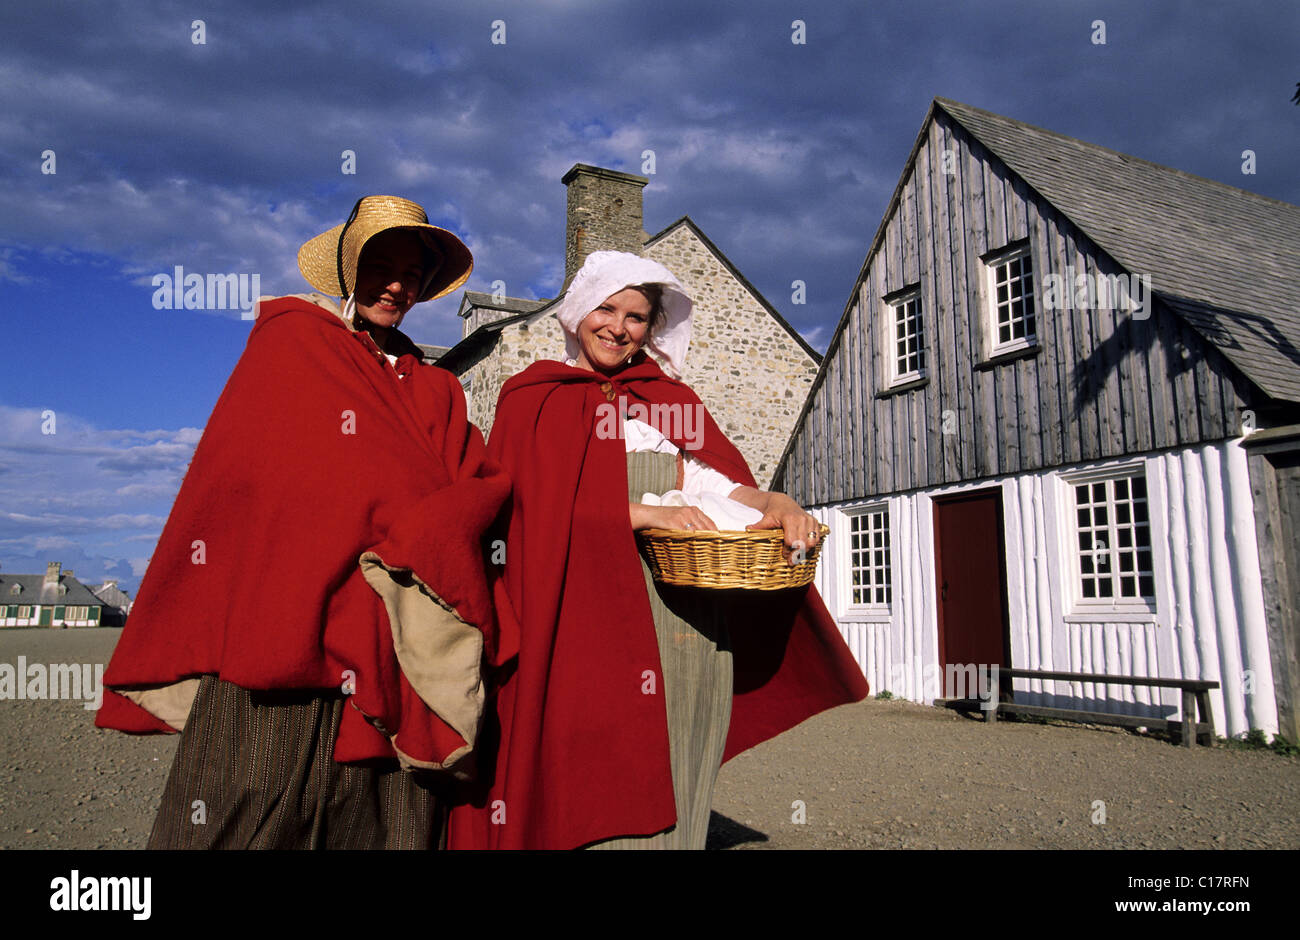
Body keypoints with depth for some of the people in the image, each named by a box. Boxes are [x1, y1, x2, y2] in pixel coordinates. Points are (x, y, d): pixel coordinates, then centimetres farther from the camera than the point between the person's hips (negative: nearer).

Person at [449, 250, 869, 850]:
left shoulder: (673, 399, 20)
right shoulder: (533, 401, 9)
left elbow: (718, 477, 6)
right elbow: (539, 506, -5)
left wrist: (773, 503, -15)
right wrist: (645, 513, -16)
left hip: (689, 622, 4)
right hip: (589, 620, -4)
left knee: (674, 796, 6)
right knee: (595, 799, -5)